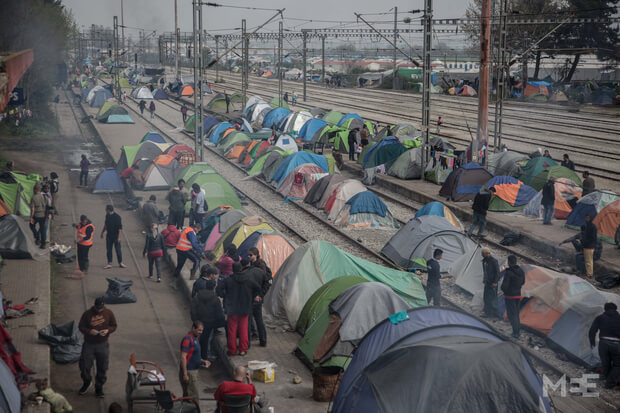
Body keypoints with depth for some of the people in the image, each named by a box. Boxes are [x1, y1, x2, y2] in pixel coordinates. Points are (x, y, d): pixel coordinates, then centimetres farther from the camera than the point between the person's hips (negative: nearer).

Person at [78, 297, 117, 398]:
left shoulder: (109, 313, -3)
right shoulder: (87, 314, -8)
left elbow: (114, 326, 6)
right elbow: (81, 327, -2)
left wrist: (108, 330, -16)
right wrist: (89, 331, -22)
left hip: (103, 345, 1)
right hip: (89, 344, -1)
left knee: (102, 368, 6)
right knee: (84, 366, 5)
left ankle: (99, 388, 23)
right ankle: (87, 382, 34)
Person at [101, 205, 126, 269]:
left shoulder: (117, 217, -16)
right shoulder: (107, 216, 4)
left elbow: (120, 228, -16)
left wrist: (119, 237, -19)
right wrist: (102, 232, 23)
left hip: (116, 236, -6)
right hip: (109, 235, 6)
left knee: (118, 249, 1)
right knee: (108, 250, 6)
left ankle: (120, 263, 13)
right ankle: (109, 263, 12)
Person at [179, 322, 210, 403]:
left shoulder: (195, 339, 14)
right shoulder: (187, 339, -16)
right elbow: (183, 357, -21)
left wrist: (202, 361, 9)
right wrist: (185, 374, -24)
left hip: (194, 371, 10)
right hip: (188, 372, -10)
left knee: (187, 396, 14)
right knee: (194, 397, -10)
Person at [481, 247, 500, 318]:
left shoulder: (493, 261, -17)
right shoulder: (485, 260, 9)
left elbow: (497, 272, -16)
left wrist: (495, 282, -18)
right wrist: (484, 280, 20)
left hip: (492, 282, -9)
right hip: (487, 282, 9)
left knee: (492, 298, -8)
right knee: (486, 297, 11)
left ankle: (495, 314, -2)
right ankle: (487, 313, 19)